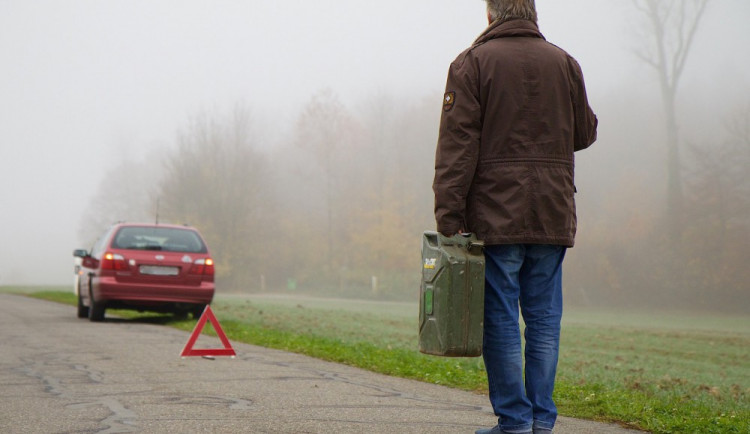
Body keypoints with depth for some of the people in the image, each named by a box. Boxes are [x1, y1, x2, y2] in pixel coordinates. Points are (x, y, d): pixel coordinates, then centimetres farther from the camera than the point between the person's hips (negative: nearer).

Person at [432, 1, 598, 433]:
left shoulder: (472, 63, -3)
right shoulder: (564, 63, 7)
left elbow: (458, 144, -9)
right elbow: (585, 132, 15)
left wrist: (449, 213, -9)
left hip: (495, 215, -3)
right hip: (552, 217, 3)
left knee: (500, 319, 2)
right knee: (544, 318, 9)